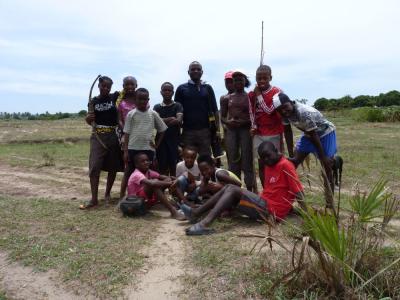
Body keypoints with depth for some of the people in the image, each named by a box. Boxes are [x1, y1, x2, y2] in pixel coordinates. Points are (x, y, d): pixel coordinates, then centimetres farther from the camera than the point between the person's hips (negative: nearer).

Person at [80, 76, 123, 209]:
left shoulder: (114, 97, 3)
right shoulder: (94, 101, 4)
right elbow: (90, 122, 8)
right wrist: (88, 118, -12)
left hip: (113, 136, 1)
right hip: (98, 136, 0)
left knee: (113, 167, 7)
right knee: (94, 167, -8)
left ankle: (107, 194, 26)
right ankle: (94, 199, -3)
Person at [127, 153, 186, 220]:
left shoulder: (148, 172, 5)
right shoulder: (136, 175, -21)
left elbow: (166, 177, -1)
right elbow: (152, 183, -39)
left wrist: (171, 181, -23)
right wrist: (168, 183, -33)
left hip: (147, 201, 8)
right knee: (155, 182, -34)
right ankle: (173, 211, -37)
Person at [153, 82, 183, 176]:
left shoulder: (177, 106, 4)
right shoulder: (157, 107, 8)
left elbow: (179, 121, -12)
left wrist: (163, 121, -12)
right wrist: (170, 119, -13)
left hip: (174, 140, -1)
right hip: (161, 140, 1)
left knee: (173, 167, 3)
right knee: (162, 168, 4)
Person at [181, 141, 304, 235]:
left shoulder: (285, 165, -11)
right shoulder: (269, 166, 16)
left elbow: (298, 191, -17)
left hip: (272, 210, -9)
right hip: (265, 204, 9)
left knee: (233, 190, -20)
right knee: (229, 187, 3)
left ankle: (205, 223, -34)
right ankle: (195, 213, -4)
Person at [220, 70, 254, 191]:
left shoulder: (250, 97, 6)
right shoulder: (227, 98, 13)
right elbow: (222, 117, 12)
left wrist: (245, 121, -17)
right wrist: (228, 121, -10)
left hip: (246, 130, -2)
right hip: (231, 130, 3)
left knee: (247, 162, -4)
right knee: (233, 162, 3)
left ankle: (249, 190, 2)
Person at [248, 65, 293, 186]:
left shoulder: (277, 92, -8)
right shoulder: (252, 94, 5)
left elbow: (269, 110, -17)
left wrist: (259, 95, -12)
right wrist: (253, 126, -4)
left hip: (274, 134, -3)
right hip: (258, 135, 4)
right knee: (261, 164, 6)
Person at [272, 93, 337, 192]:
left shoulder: (305, 113, -36)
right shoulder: (286, 113, -15)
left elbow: (314, 136, -30)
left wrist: (323, 157, -21)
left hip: (325, 133, -7)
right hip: (308, 134, 7)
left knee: (326, 167, -10)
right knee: (293, 162, 3)